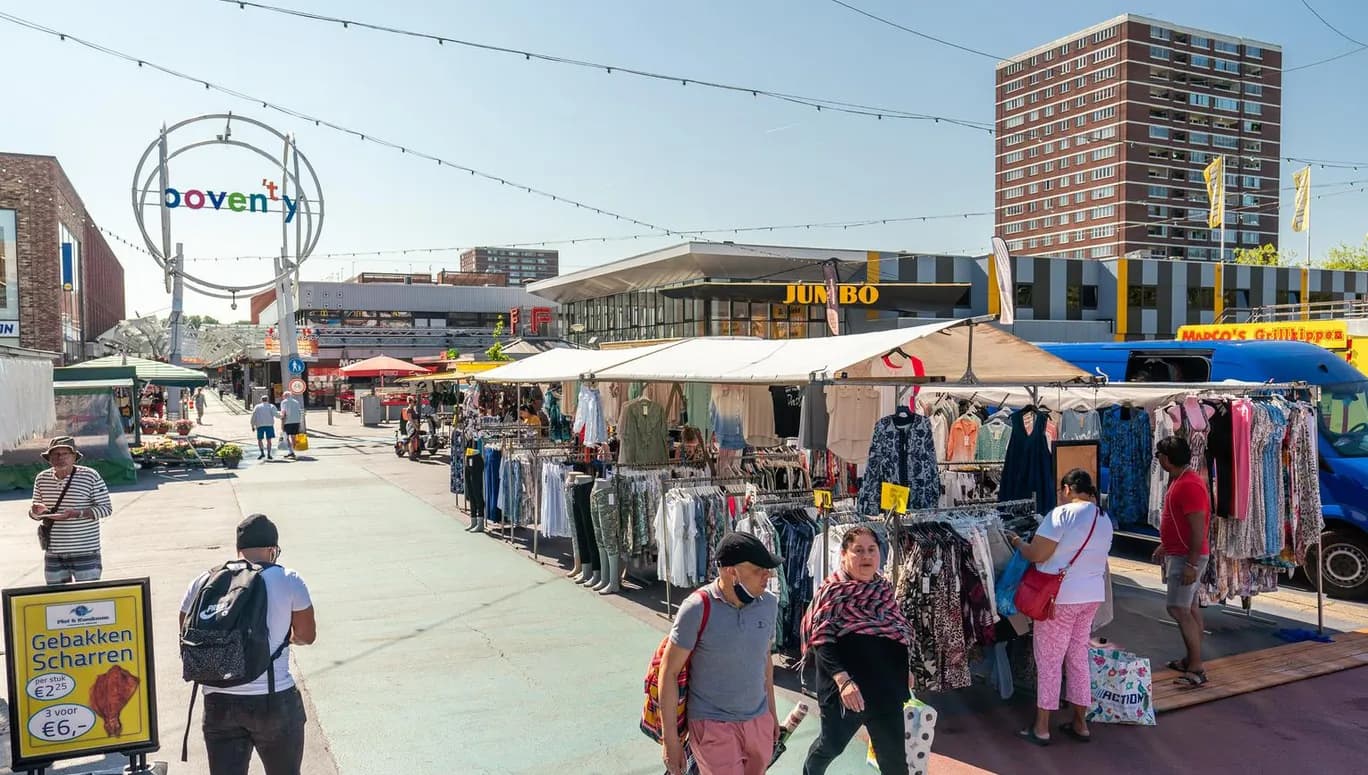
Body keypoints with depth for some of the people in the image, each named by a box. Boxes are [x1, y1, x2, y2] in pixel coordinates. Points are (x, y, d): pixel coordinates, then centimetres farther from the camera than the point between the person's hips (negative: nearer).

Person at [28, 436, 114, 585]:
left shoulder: (90, 476, -7)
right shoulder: (42, 478, 6)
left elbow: (106, 508, -7)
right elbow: (35, 514, 15)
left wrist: (76, 513, -21)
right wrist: (36, 511, -9)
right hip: (53, 555, 4)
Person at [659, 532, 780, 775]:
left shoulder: (768, 604, -3)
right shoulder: (698, 609, -18)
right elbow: (669, 672, -11)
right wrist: (670, 739, -10)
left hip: (759, 722, 5)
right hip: (714, 726, -5)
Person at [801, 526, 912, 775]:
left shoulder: (883, 587, 5)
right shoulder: (833, 590, -13)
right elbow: (822, 640, -20)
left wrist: (903, 669, 17)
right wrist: (843, 680, -29)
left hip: (886, 686, 5)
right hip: (846, 688, -5)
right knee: (832, 743, 15)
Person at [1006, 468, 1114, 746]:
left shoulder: (1063, 514, -17)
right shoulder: (1105, 519, 9)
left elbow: (1036, 555, -19)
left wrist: (1017, 541, 1)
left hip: (1060, 597, -7)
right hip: (1091, 595, 7)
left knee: (1049, 661, 2)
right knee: (1078, 658, 17)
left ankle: (1041, 728, 9)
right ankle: (1080, 724, 24)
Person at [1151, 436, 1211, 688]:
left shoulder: (1189, 485, -22)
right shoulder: (1179, 480, 10)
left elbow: (1198, 528, -25)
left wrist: (1191, 564, -25)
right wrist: (1164, 546, 25)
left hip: (1187, 557, -11)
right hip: (1178, 554, 11)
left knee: (1178, 609, -11)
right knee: (1190, 607, 15)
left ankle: (1197, 669, -8)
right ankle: (1192, 658, 24)